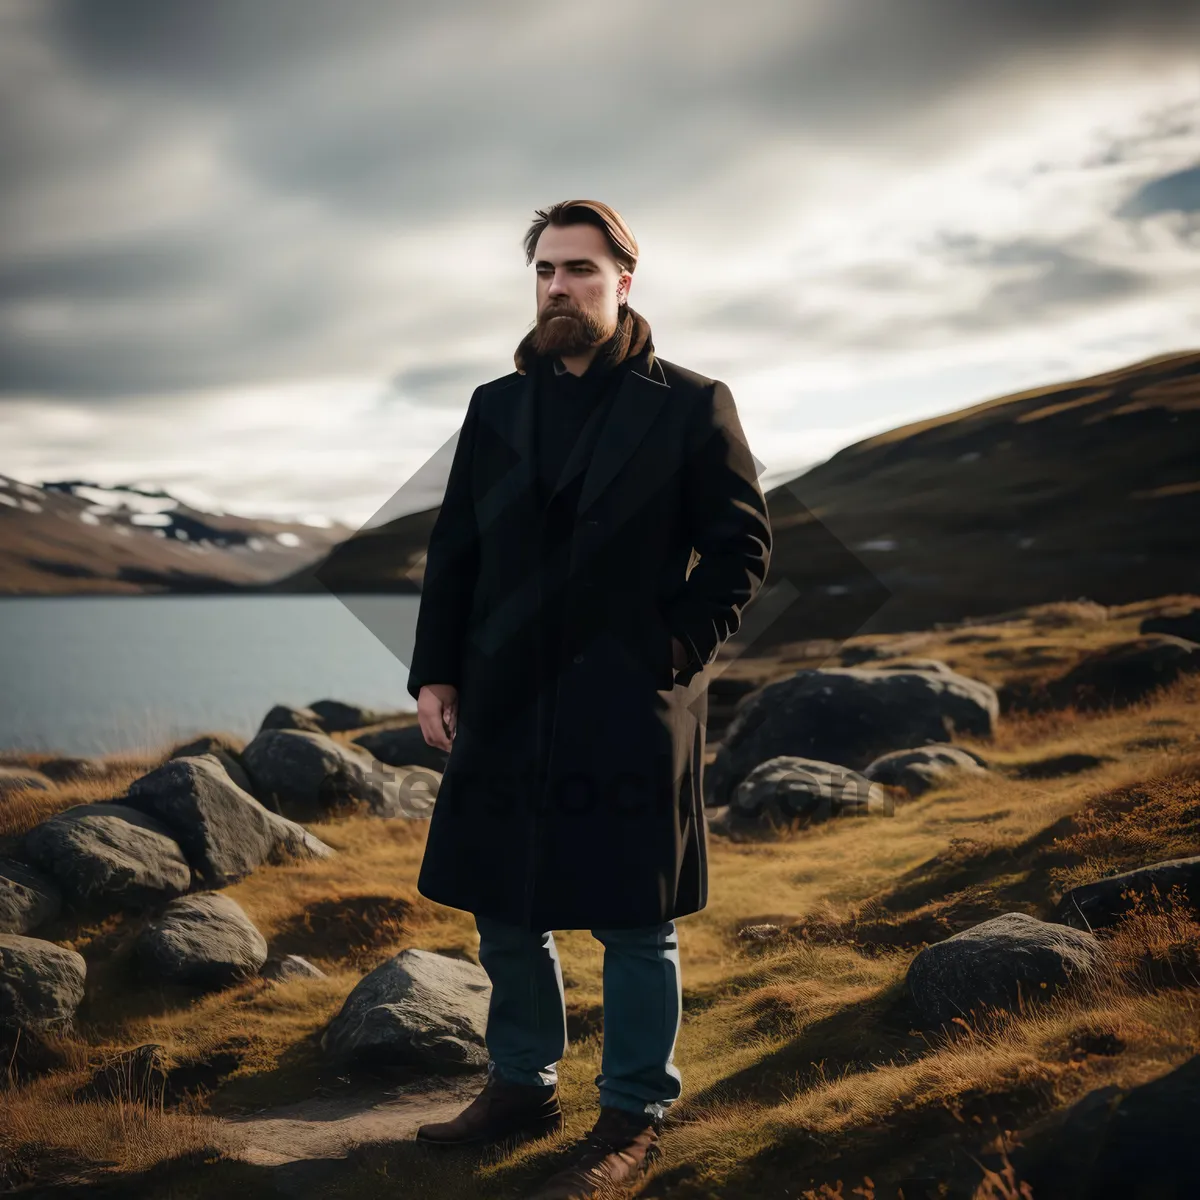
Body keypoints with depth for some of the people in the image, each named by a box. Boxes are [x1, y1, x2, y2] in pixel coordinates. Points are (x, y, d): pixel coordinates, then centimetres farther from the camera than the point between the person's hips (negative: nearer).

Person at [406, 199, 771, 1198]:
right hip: (504, 704, 5)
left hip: (629, 710, -4)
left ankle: (635, 1117, 18)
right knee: (502, 907, 13)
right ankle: (522, 1087, 31)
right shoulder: (496, 407, 12)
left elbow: (742, 546, -2)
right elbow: (454, 548, 12)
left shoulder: (692, 406, 0)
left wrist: (671, 655, -11)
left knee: (636, 920, 3)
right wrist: (435, 669, 3)